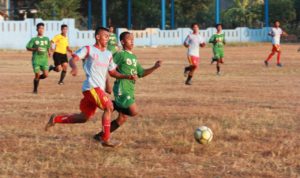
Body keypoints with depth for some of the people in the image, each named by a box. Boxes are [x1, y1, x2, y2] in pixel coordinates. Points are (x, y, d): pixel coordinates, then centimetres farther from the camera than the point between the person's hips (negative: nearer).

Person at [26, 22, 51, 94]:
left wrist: (48, 52, 6)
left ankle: (37, 78, 24)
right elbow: (28, 48, -1)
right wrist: (35, 49, -16)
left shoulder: (46, 39, 10)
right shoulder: (34, 39, 0)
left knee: (45, 75, -9)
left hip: (44, 59, 3)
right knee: (37, 74, -8)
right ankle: (35, 90, 10)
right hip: (36, 59, -3)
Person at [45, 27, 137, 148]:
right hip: (91, 87, -8)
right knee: (109, 107, -19)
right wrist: (74, 67, -35)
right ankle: (106, 139, -13)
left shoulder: (108, 55, 19)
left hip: (99, 89, 8)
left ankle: (56, 119, 26)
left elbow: (113, 72, 25)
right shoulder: (89, 50, -1)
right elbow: (73, 59, -11)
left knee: (84, 117, 11)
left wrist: (127, 76, 10)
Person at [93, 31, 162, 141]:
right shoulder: (120, 55, -7)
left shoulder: (134, 57, 18)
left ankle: (100, 135, 16)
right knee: (133, 112, -22)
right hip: (122, 90, -9)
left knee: (122, 119, 8)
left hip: (130, 91, 9)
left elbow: (141, 73, 20)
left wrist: (154, 67, 9)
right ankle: (113, 106, -2)